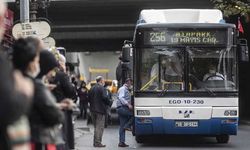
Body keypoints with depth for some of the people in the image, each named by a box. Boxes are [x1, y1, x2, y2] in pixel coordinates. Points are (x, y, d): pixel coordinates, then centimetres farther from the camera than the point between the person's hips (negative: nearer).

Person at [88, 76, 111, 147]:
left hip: (93, 109, 8)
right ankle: (97, 142, -8)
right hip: (100, 109, -8)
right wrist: (108, 103, -3)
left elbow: (89, 98, 14)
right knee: (100, 127, -5)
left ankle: (95, 142, 17)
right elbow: (105, 98, -20)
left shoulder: (92, 88, 12)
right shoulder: (101, 88, -12)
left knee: (96, 126, 16)